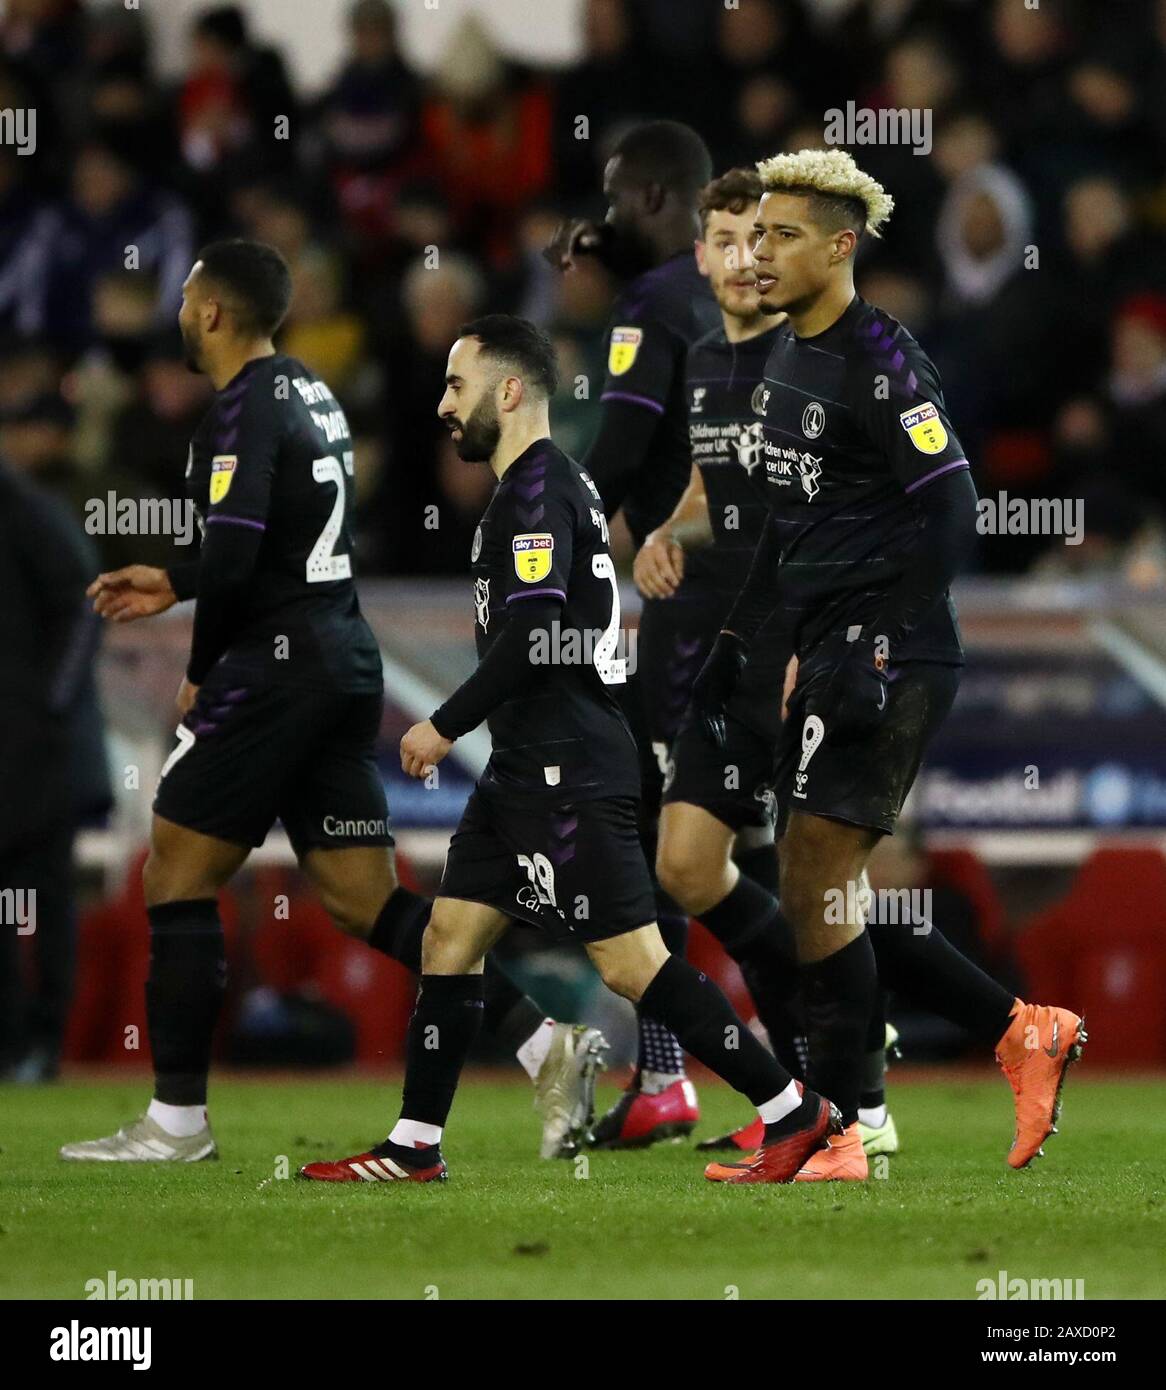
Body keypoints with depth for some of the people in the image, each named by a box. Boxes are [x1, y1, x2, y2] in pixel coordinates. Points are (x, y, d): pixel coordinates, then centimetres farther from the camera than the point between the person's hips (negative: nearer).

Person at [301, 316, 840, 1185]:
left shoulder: (538, 490, -14)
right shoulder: (549, 483, 18)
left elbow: (531, 633, -23)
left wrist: (445, 726, -15)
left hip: (566, 771, -11)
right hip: (528, 768, 11)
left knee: (630, 962, -11)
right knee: (449, 939, 10)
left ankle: (793, 1112, -8)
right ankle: (414, 1148, 13)